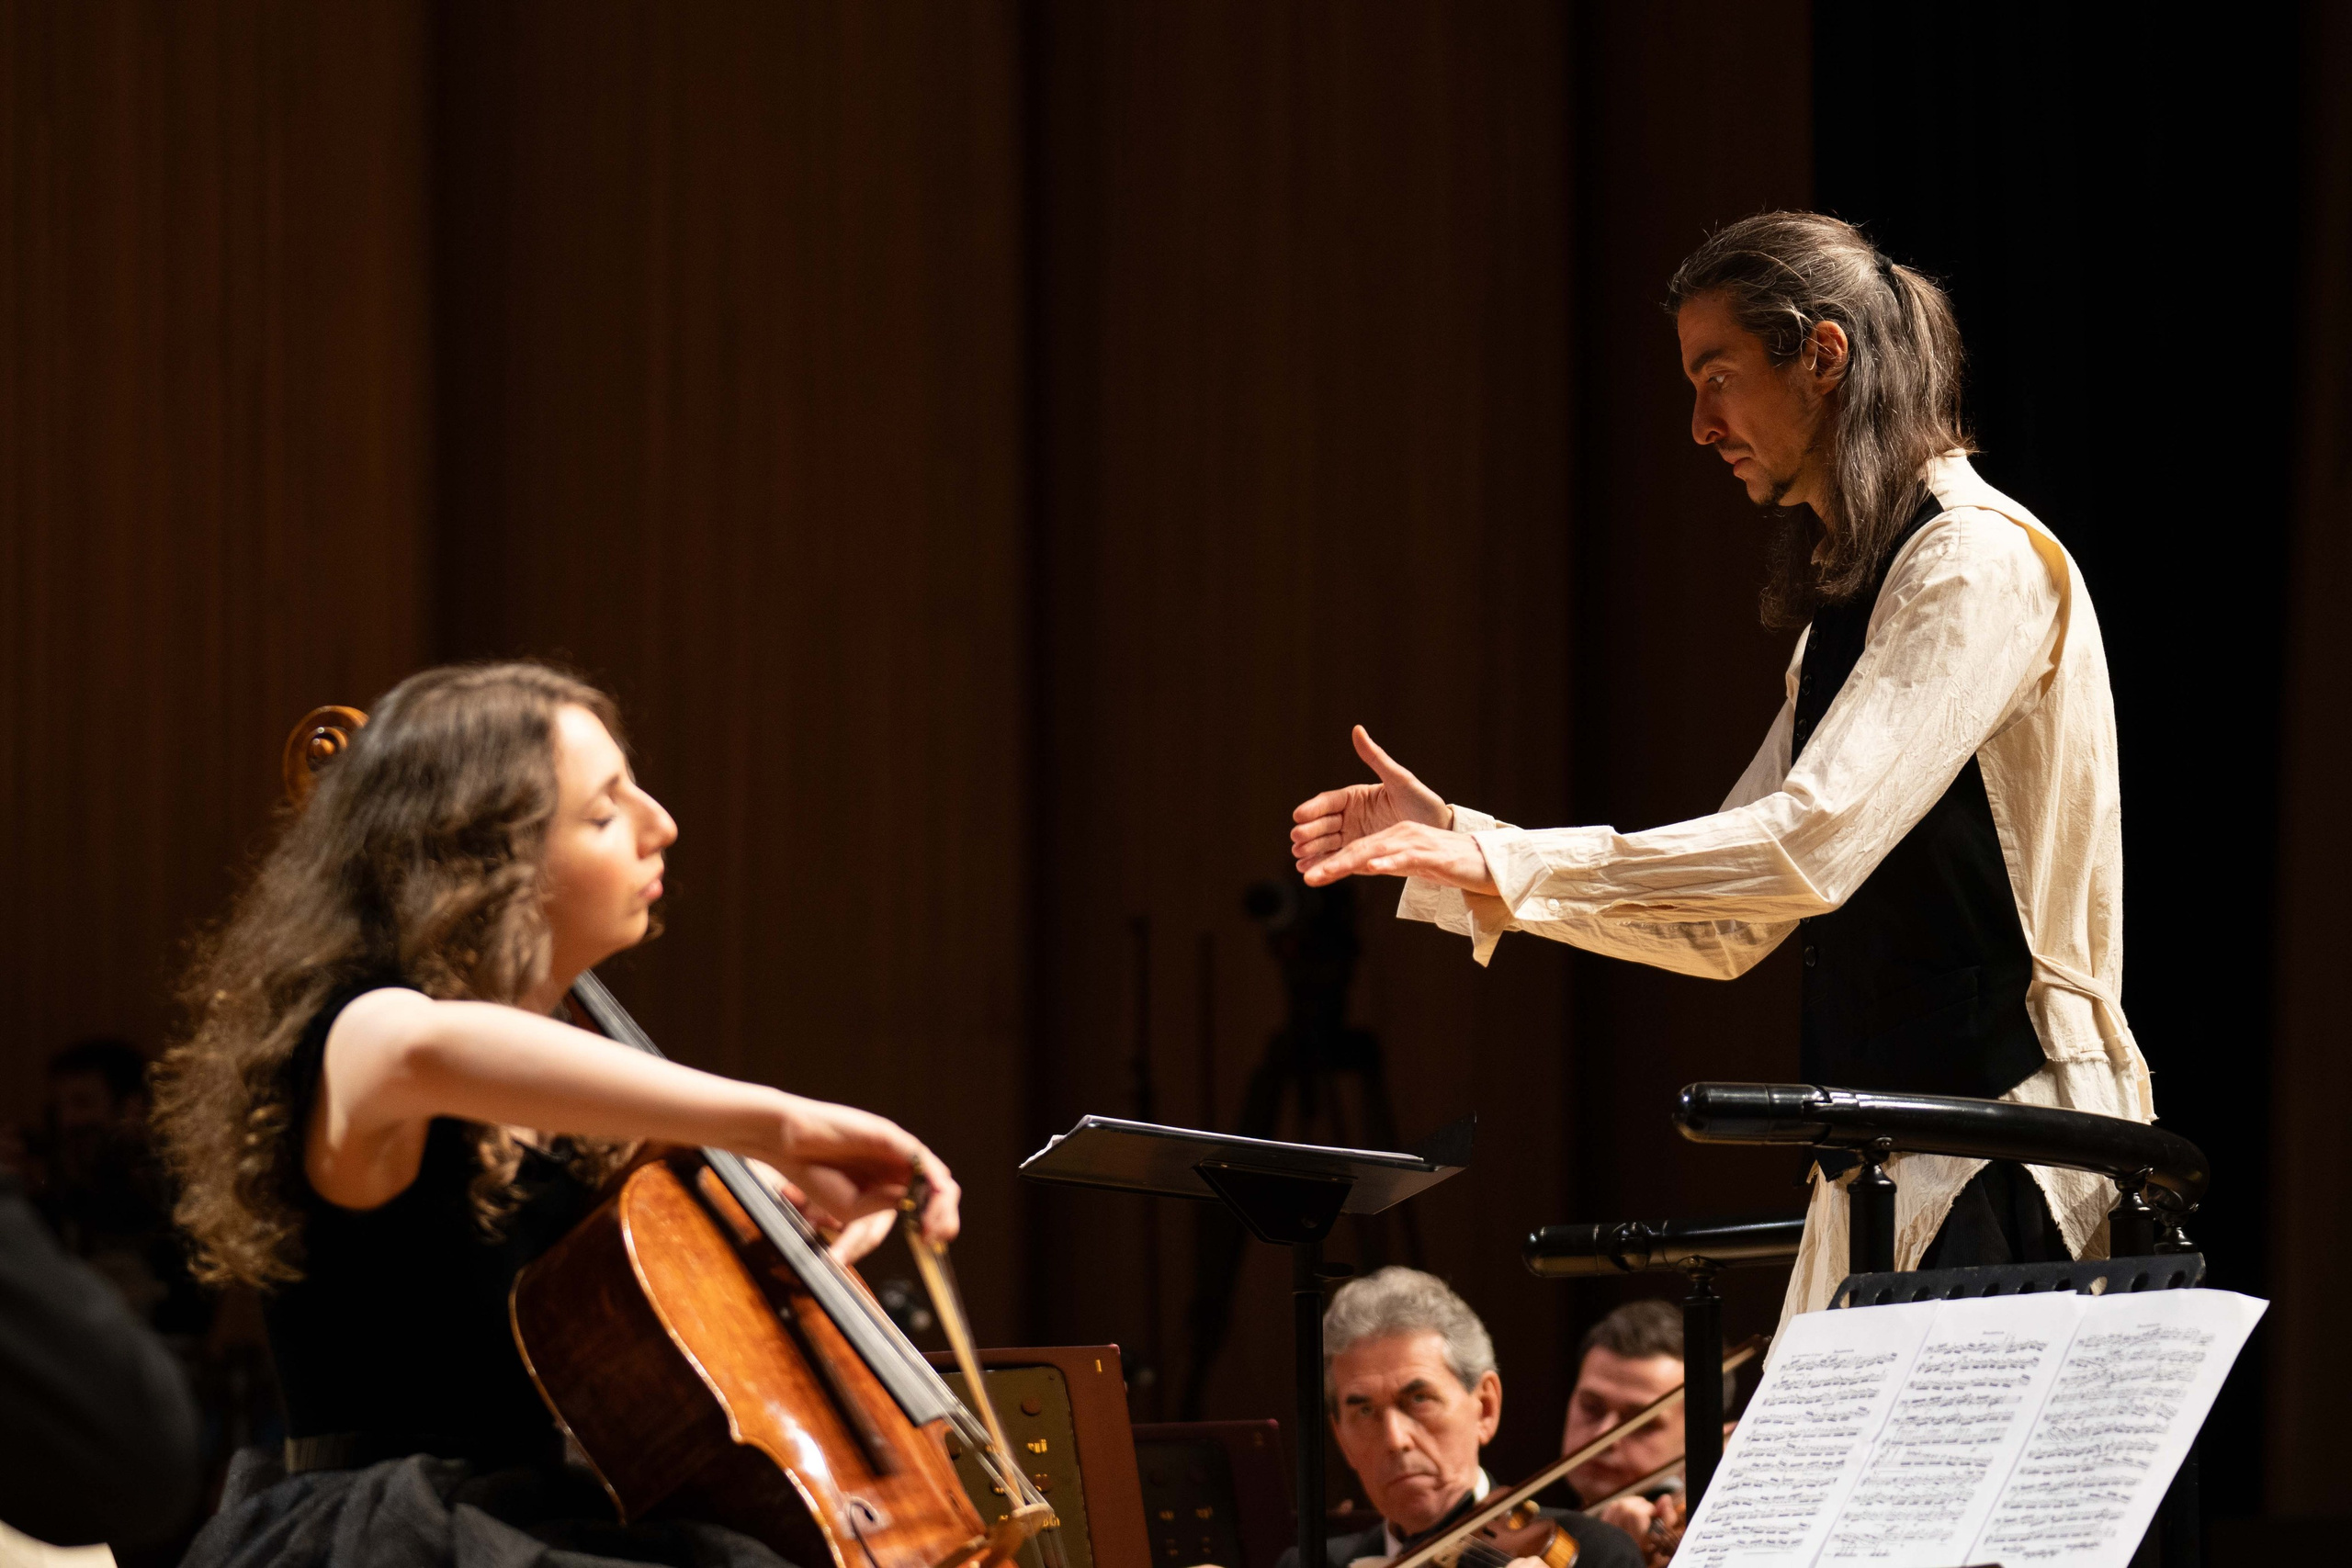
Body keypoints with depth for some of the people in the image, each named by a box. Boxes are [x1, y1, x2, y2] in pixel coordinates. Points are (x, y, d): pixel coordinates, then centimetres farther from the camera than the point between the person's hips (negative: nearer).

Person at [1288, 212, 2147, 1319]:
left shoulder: (1980, 561, -9)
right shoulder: (1845, 605, 20)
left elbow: (1814, 845, -21)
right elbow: (1726, 928, 20)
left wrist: (1517, 866, -19)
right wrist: (1457, 852, 11)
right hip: (1887, 1175, 9)